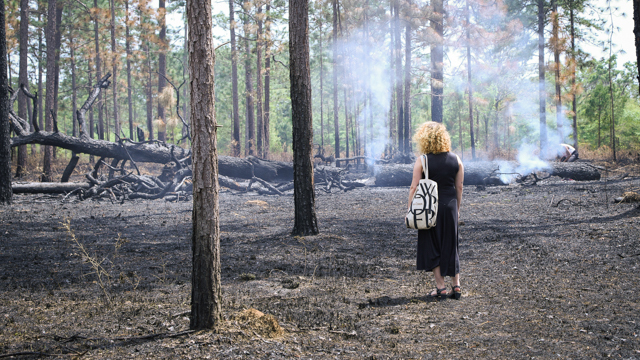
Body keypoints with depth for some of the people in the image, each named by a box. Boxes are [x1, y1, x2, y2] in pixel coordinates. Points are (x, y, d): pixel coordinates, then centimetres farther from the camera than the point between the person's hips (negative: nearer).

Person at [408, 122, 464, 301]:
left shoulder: (422, 161, -9)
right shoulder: (455, 160, 2)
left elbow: (414, 187, -9)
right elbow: (459, 187, 7)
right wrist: (457, 207, 18)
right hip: (449, 206, 4)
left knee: (431, 246, 6)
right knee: (450, 246, 14)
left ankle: (441, 288, 6)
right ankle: (456, 286, 16)